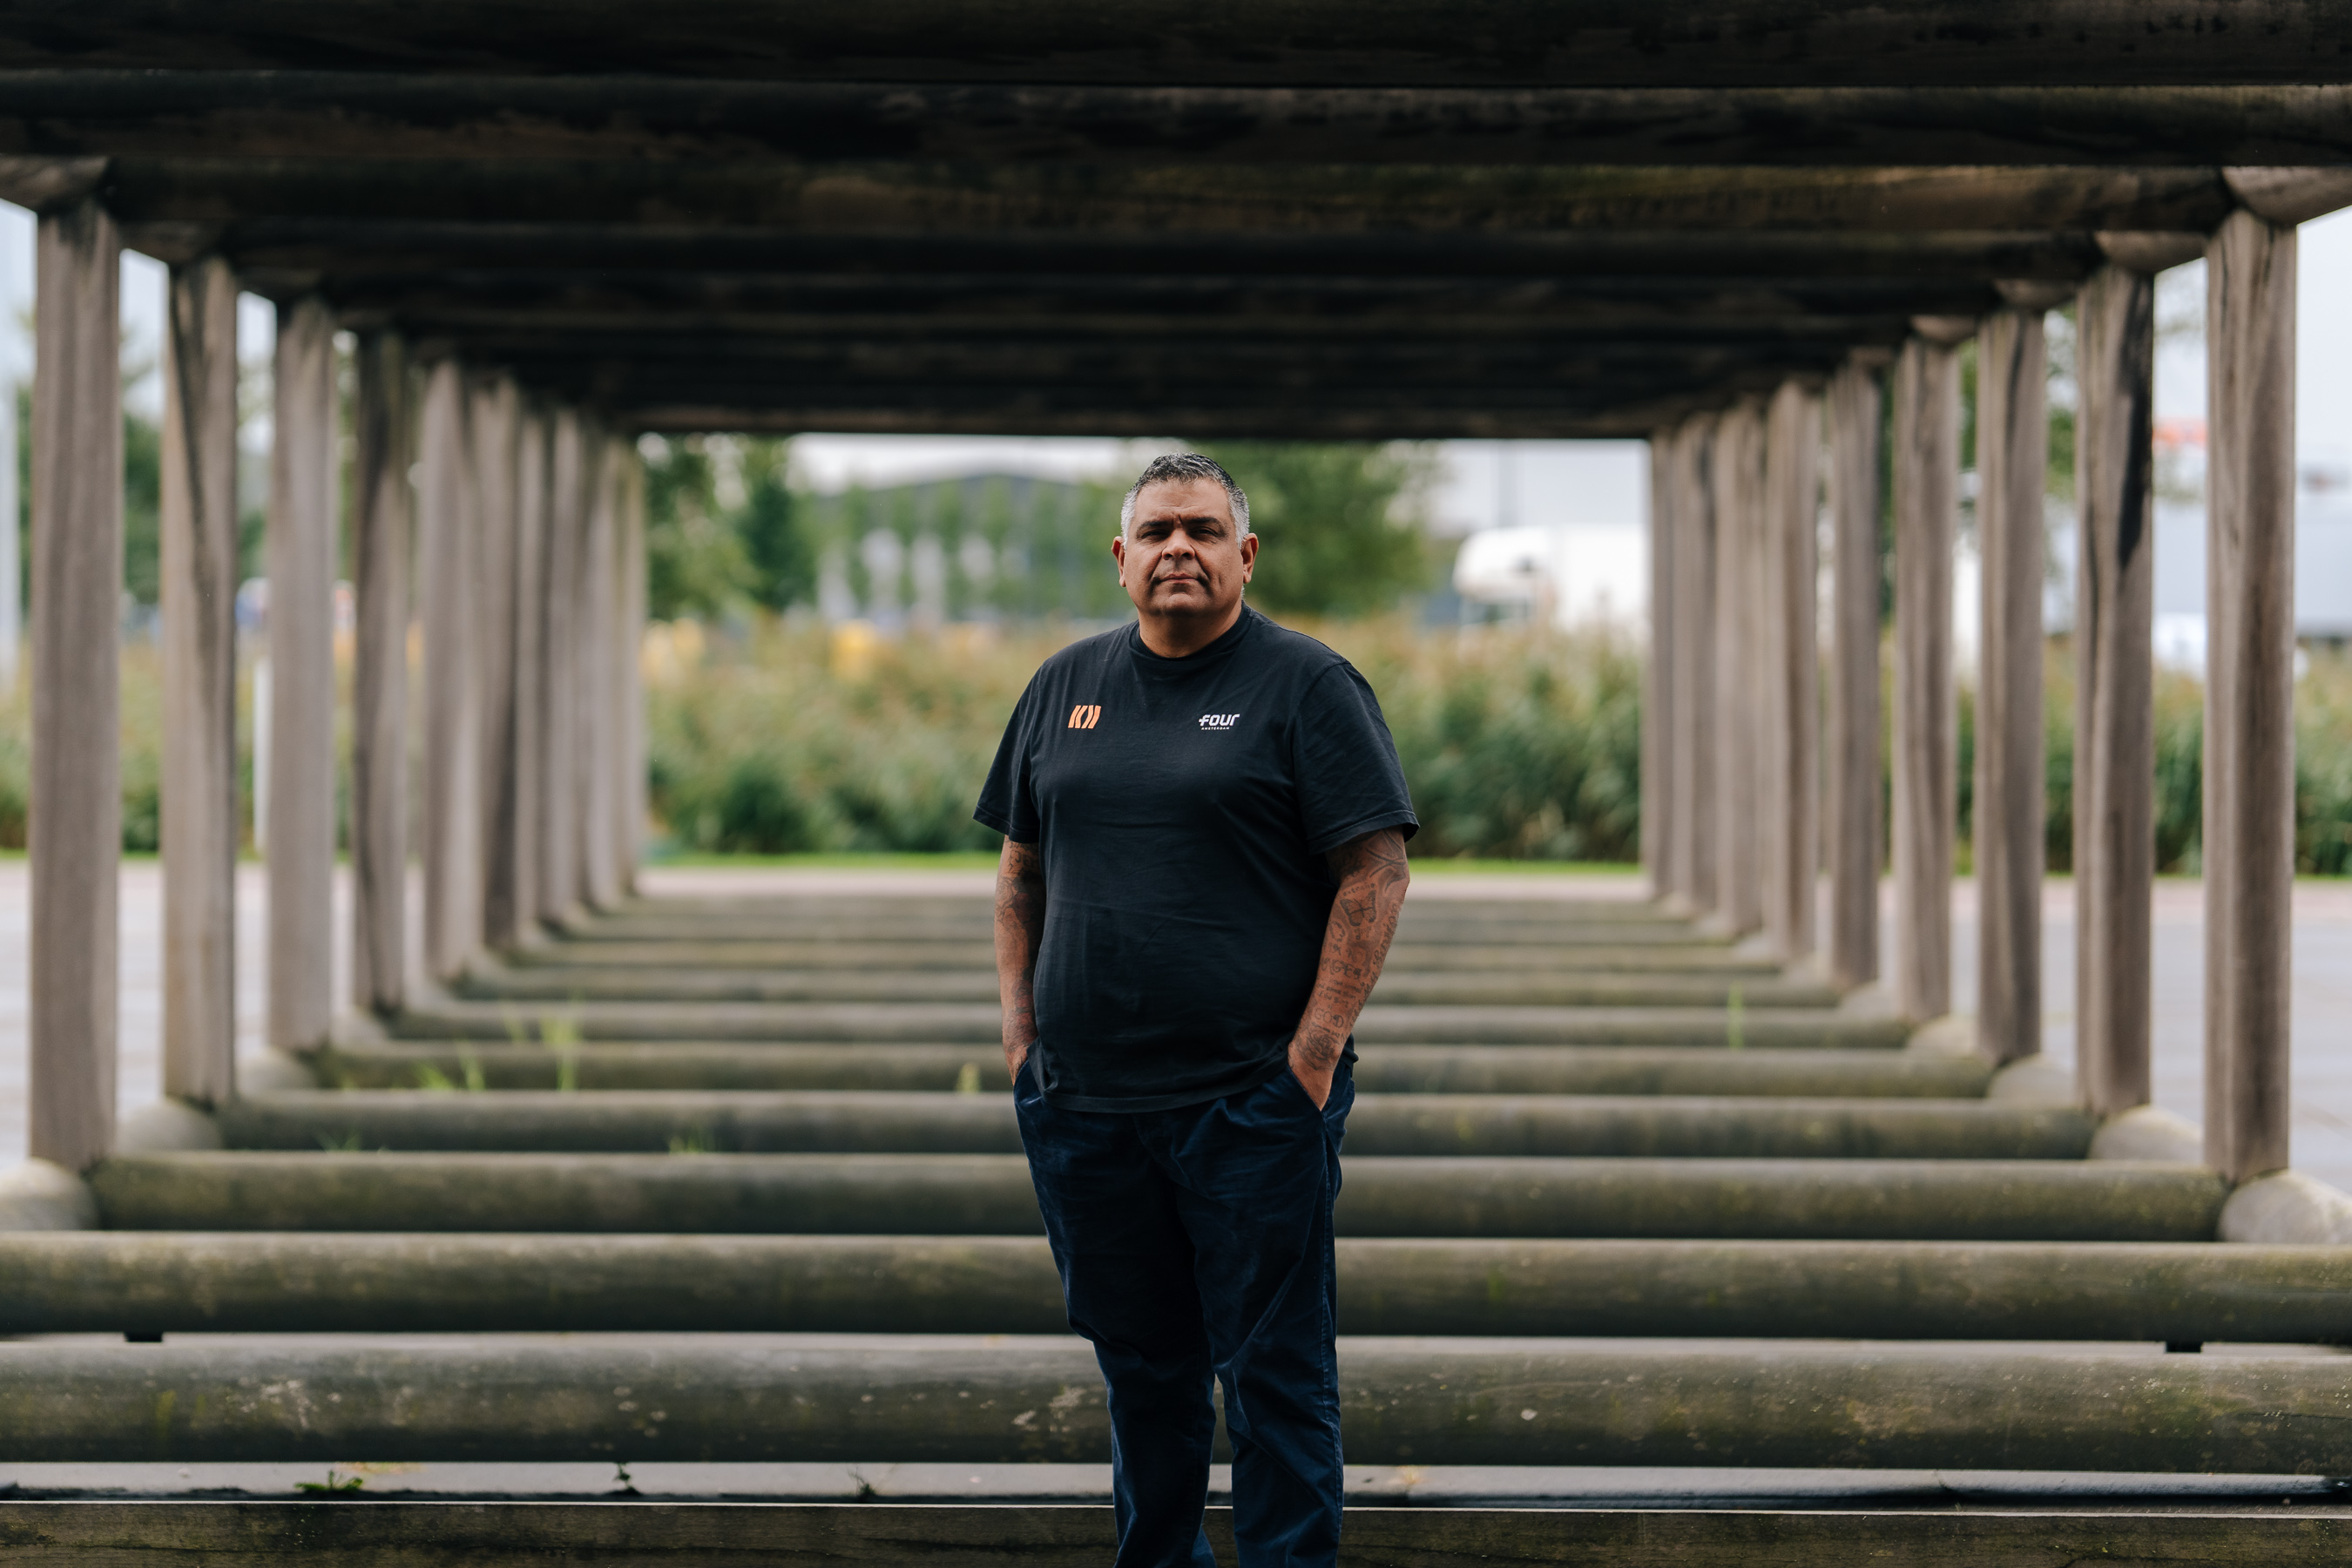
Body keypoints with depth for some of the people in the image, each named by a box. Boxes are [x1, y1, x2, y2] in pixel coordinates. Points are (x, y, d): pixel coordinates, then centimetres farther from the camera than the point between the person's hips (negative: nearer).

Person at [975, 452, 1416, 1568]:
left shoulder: (1307, 686, -3)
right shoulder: (1066, 687, 13)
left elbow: (1375, 872, -7)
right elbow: (1021, 867, 19)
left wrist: (1314, 1050, -14)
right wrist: (1021, 1026, 9)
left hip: (1252, 1100, -5)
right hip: (1084, 1100, 5)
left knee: (1274, 1371, -4)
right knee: (1140, 1367, 13)